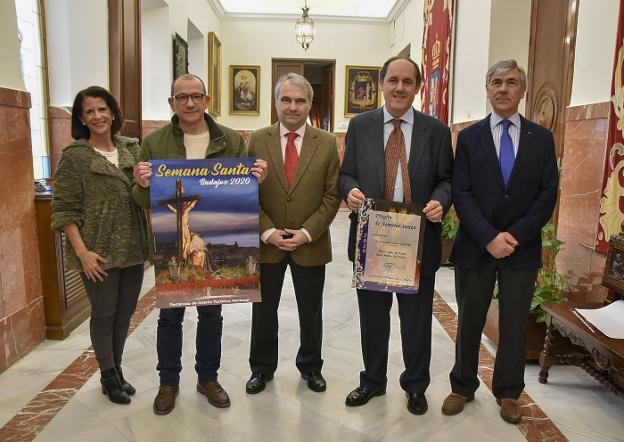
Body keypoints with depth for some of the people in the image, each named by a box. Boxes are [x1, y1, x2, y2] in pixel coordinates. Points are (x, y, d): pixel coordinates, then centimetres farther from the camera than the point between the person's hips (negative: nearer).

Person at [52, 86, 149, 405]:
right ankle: (108, 376, 27)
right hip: (98, 253, -4)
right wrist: (83, 252, -16)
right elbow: (64, 211, -9)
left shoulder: (131, 150, 7)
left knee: (125, 313, 14)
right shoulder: (74, 156, -7)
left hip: (133, 249, 5)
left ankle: (117, 370, 33)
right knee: (104, 314, 7)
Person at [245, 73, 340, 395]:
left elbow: (332, 195, -3)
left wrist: (307, 233, -12)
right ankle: (262, 367, 35)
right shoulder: (257, 140, -1)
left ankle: (310, 366, 37)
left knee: (311, 312, 15)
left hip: (311, 244, 0)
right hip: (267, 243, 1)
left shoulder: (327, 143, -2)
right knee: (263, 310, 14)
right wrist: (267, 231, -12)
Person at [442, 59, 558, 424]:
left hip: (522, 248, 1)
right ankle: (463, 387, 29)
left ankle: (508, 393, 31)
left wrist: (514, 236, -13)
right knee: (470, 322, 11)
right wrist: (488, 237, -16)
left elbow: (548, 195, -1)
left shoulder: (542, 138, 4)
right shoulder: (469, 137, 2)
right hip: (475, 247, 0)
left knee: (516, 325, 11)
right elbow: (462, 194, -6)